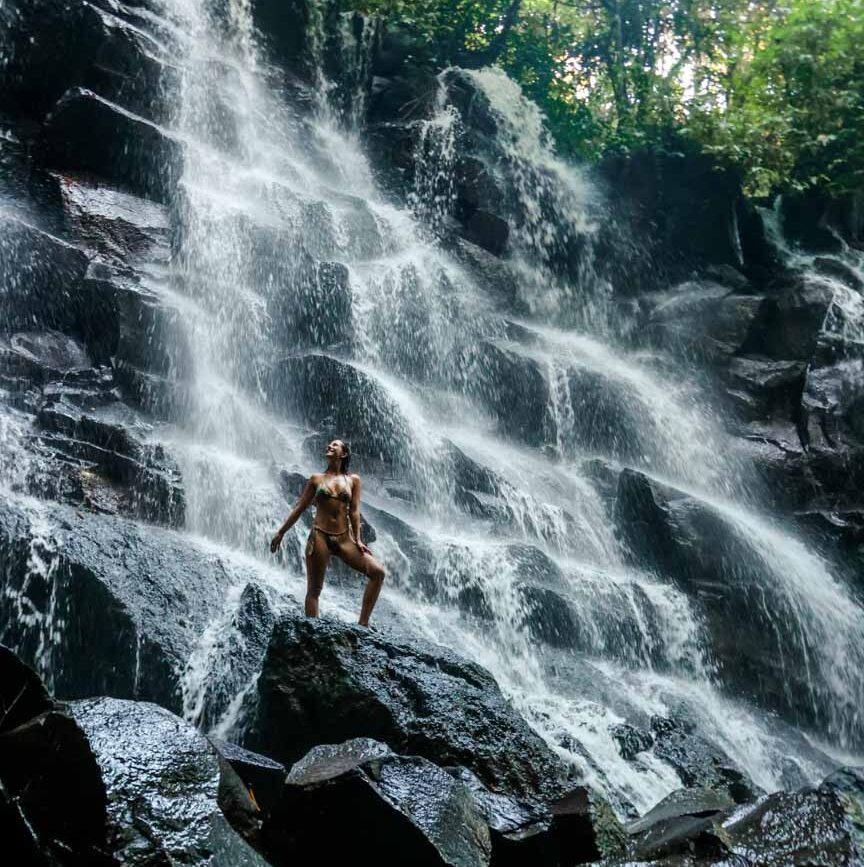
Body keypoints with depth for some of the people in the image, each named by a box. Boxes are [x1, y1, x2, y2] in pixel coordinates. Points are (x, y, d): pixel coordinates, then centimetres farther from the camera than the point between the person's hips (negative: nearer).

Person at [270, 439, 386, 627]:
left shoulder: (353, 480, 9)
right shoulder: (316, 478, 8)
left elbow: (354, 510, 2)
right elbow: (299, 508, 11)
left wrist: (357, 539, -8)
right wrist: (280, 533, 11)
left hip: (344, 538, 1)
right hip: (319, 536, -1)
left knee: (377, 571, -14)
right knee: (314, 590, -1)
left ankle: (363, 622, -8)